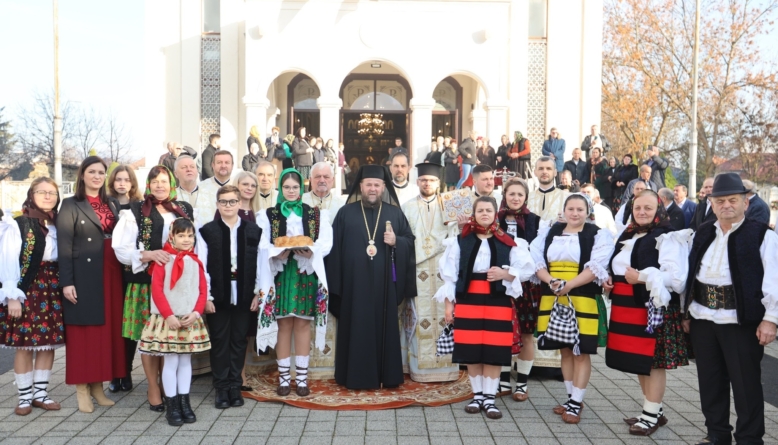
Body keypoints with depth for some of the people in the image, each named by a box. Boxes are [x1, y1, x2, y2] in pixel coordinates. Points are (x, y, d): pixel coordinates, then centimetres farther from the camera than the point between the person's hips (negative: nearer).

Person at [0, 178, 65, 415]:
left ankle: (40, 393, 19)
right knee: (24, 346, 1)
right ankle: (24, 397, 14)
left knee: (48, 343, 8)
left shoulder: (58, 226, 9)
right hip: (27, 290, -5)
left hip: (52, 290, 5)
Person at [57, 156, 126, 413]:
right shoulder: (71, 205, 0)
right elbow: (64, 247, -7)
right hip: (84, 276, -4)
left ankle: (98, 386, 17)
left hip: (110, 275, 5)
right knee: (84, 330, 0)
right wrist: (66, 282, -14)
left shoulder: (113, 204, 13)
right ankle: (82, 389, 9)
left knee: (107, 329, 6)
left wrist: (123, 273, 4)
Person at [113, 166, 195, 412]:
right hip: (146, 282, -2)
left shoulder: (185, 210, 12)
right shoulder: (136, 212, 2)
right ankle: (153, 388, 14)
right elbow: (122, 249, -3)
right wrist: (148, 255, -18)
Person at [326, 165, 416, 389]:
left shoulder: (395, 214, 9)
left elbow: (410, 241, 10)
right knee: (356, 329, 2)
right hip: (355, 283, -1)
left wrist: (396, 242, -13)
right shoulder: (346, 213, 6)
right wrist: (335, 282, -4)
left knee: (384, 328, 5)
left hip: (384, 284, 1)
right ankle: (355, 377, 12)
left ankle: (386, 376, 15)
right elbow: (335, 247, 2)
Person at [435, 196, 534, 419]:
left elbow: (526, 269, 4)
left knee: (494, 352, 1)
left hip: (498, 302, 0)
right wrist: (448, 303, -1)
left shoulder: (509, 242, 4)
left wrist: (505, 273, -15)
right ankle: (477, 395, 20)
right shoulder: (460, 241, 6)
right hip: (468, 300, 1)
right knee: (471, 351, 5)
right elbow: (449, 274, 4)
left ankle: (489, 397, 12)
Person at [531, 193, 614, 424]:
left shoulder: (598, 235, -1)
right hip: (552, 299, 4)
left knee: (581, 352, 0)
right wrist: (552, 281, -16)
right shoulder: (549, 232, 10)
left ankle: (576, 402, 9)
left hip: (583, 300, -4)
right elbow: (536, 260, 1)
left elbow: (597, 267, -13)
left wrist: (569, 285, -24)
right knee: (565, 350, 13)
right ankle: (572, 397, 25)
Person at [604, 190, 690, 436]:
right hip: (626, 307, 8)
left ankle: (652, 415, 13)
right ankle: (652, 410, 29)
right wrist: (610, 280, 7)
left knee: (653, 361, 0)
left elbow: (676, 277, -19)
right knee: (639, 361, 15)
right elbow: (617, 267, 27)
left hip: (653, 309, -8)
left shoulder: (667, 238, -9)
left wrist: (641, 277, -21)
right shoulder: (627, 236, 15)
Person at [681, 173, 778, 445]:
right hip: (703, 319, 5)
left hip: (742, 321, -5)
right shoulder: (702, 234, 11)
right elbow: (689, 274, 14)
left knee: (746, 384, 4)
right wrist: (686, 311, 13)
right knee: (710, 381, 14)